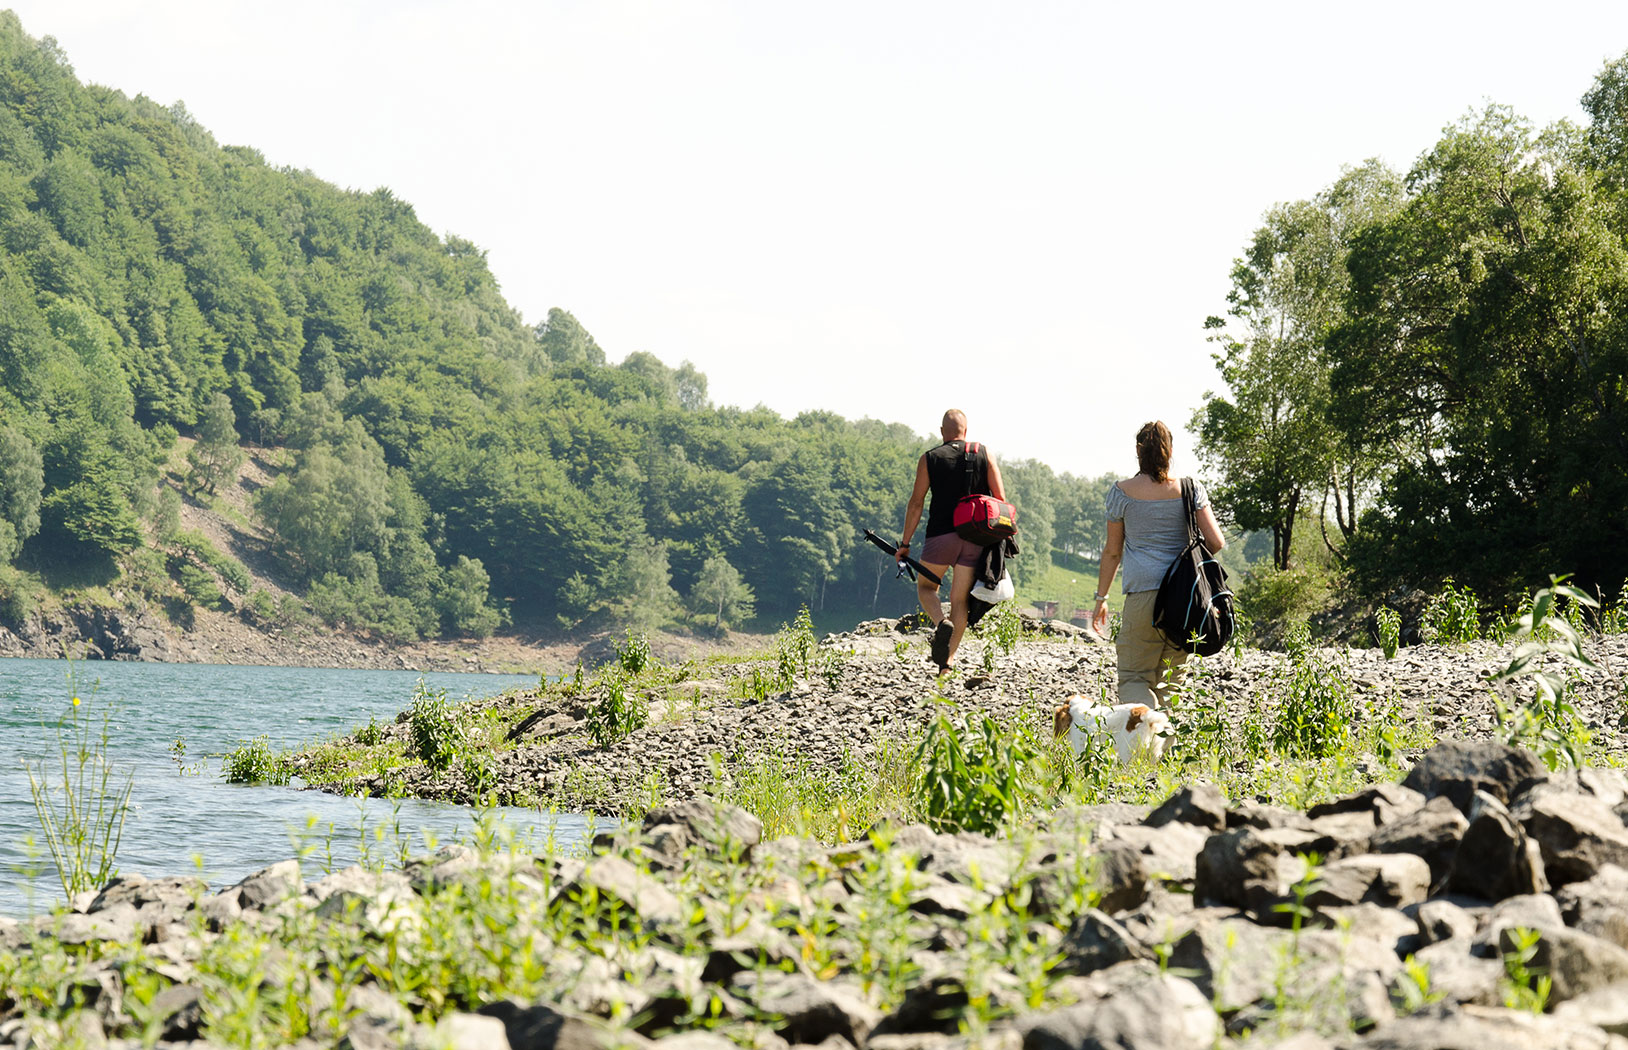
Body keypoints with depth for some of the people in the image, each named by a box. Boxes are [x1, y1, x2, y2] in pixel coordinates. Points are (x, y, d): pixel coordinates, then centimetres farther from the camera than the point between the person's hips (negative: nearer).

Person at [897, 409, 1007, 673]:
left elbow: (916, 503, 1)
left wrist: (905, 543, 5)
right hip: (975, 538, 2)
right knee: (960, 599, 8)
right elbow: (1000, 498, 2)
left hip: (941, 533, -2)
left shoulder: (929, 459, 3)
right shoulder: (984, 454, 7)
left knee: (926, 586, 16)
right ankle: (948, 661, 2)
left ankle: (941, 622, -16)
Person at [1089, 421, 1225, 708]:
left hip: (1143, 593, -3)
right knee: (1169, 680, 14)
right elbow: (1216, 542, 0)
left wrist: (1101, 598, 16)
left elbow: (1112, 551, 7)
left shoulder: (1122, 492, 2)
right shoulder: (1191, 490, 5)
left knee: (1134, 677, -1)